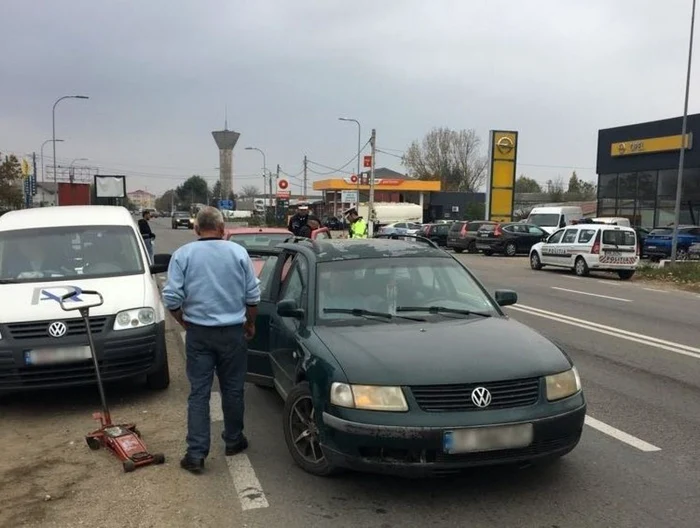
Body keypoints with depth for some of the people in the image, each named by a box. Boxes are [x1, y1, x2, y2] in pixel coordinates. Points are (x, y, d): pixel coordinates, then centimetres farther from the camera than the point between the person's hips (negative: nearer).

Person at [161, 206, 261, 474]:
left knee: (199, 392, 4)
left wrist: (184, 322, 9)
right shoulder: (238, 252, -2)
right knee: (232, 389, 14)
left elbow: (171, 297, -8)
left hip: (198, 333, 0)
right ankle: (233, 441, 28)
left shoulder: (183, 254, -3)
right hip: (233, 332, 1)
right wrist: (250, 323, 15)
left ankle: (196, 454, 3)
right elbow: (253, 295, 0)